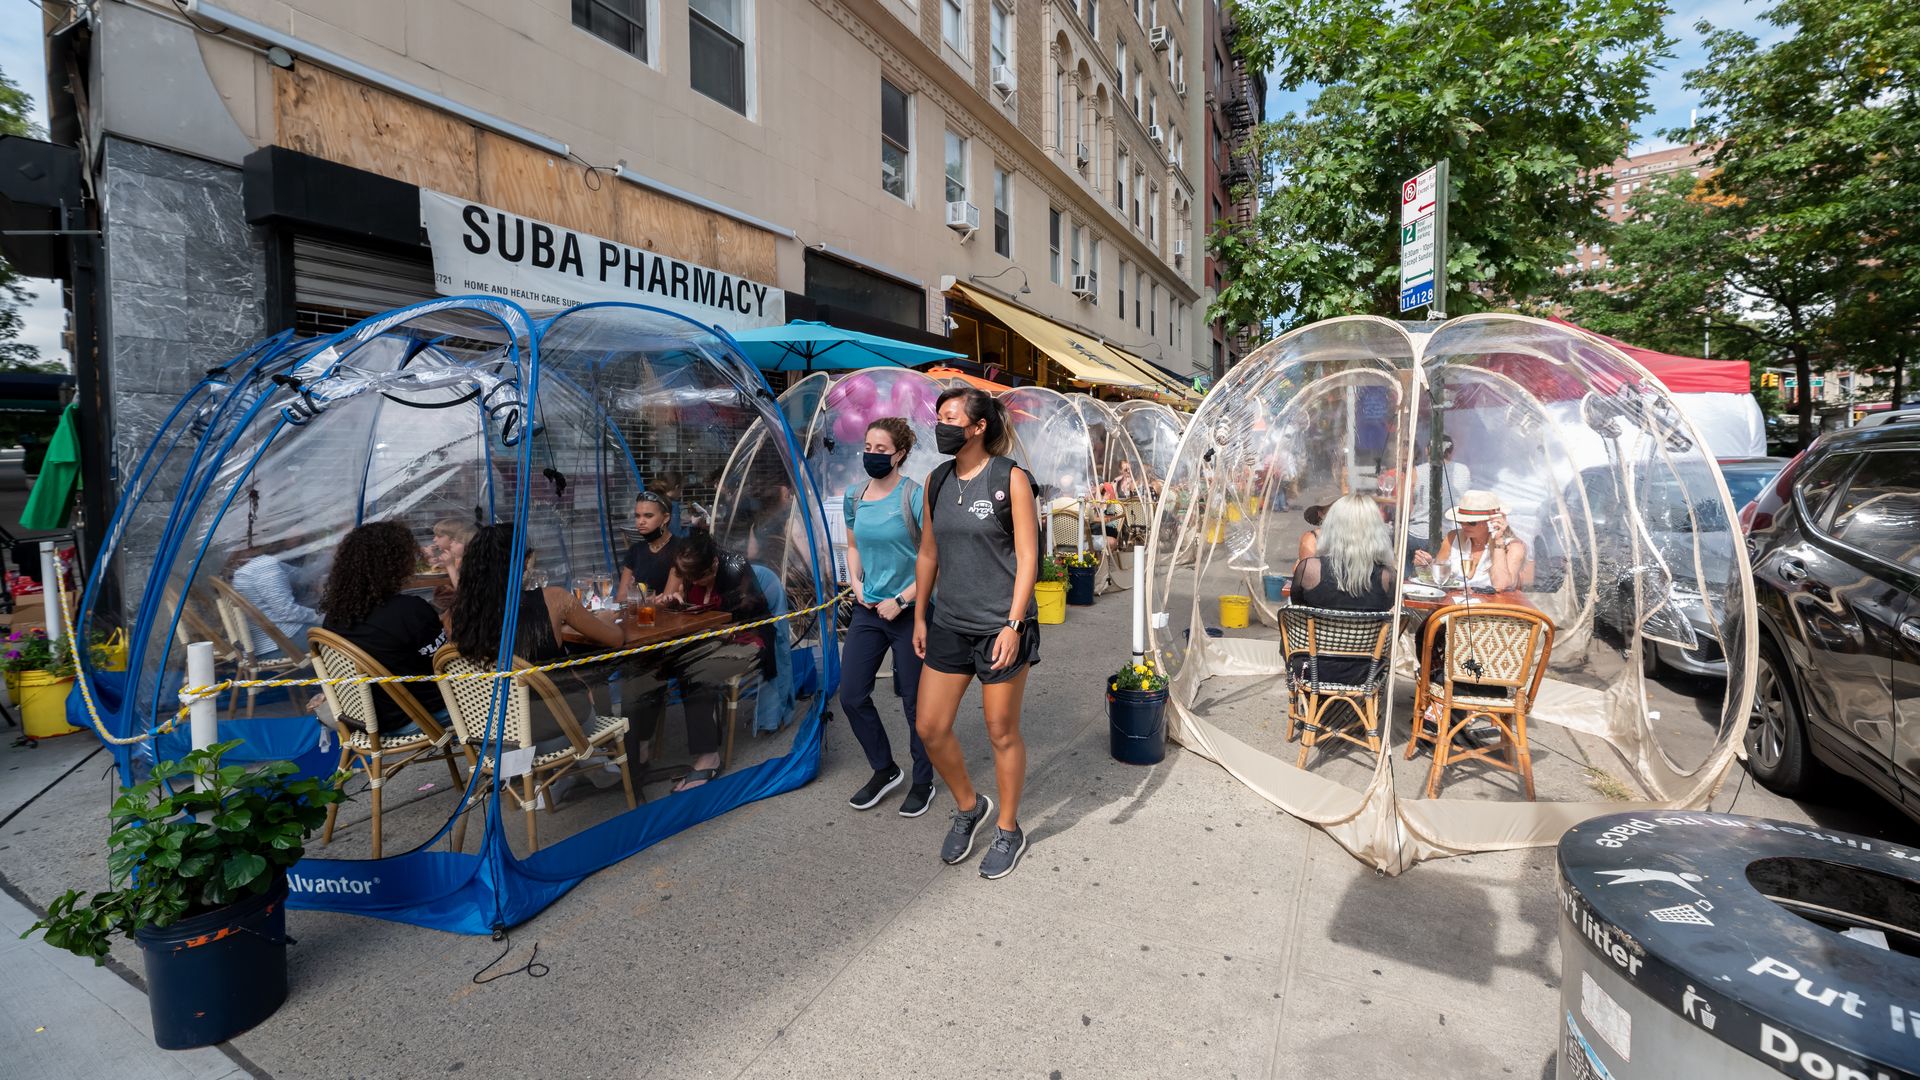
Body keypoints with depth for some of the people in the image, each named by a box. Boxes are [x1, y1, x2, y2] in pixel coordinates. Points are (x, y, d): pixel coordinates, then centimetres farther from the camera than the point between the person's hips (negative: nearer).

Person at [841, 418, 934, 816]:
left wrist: (901, 600, -17)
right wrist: (856, 583, 2)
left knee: (915, 702, 6)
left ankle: (923, 782, 27)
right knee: (851, 696, 7)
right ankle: (885, 770, 29)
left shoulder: (915, 497, -14)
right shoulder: (855, 495, 4)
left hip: (910, 612, -6)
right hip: (868, 609, 6)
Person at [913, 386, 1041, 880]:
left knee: (1002, 733, 7)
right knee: (930, 728, 7)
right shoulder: (936, 482, 7)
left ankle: (1008, 831, 29)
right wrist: (920, 616, 13)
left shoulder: (1011, 479, -9)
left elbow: (1027, 558, -11)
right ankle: (968, 806, 34)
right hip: (949, 623, 6)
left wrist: (1013, 625, -16)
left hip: (999, 625, -5)